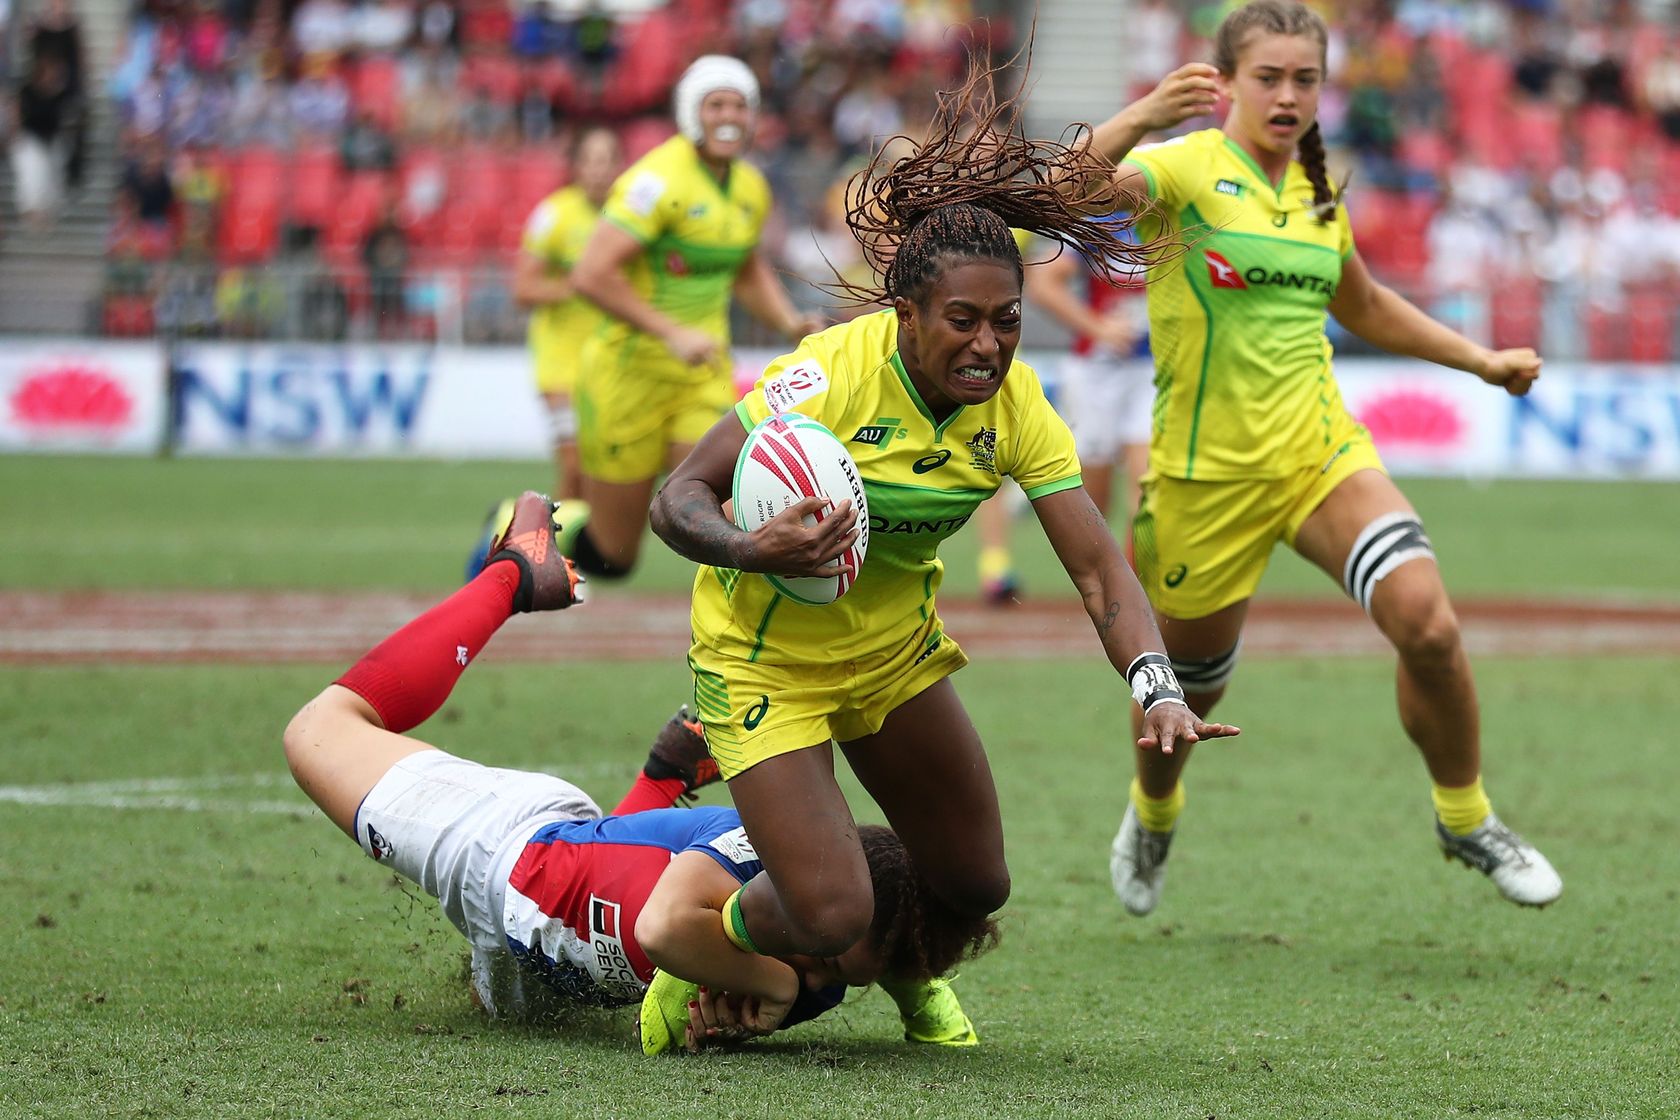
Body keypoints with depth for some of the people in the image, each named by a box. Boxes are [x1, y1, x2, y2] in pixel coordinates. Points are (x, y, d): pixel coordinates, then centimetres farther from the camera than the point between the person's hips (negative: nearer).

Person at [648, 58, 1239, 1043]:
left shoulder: (1015, 403, -15)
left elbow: (1097, 564, -17)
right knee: (830, 917, -16)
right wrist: (753, 551, -49)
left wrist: (1157, 688, -34)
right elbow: (679, 499, -27)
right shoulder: (832, 373, -30)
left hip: (895, 647, 6)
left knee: (976, 884, 10)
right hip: (767, 657, -6)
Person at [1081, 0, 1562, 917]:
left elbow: (1365, 307, 28)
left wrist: (1481, 359, 21)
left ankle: (1465, 820, 2)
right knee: (1190, 687, 12)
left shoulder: (1315, 191, 9)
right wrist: (1137, 120, -51)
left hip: (1321, 453, 4)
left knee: (1427, 624, -20)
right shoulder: (1185, 166, -11)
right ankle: (1153, 816, 46)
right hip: (1208, 472, -4)